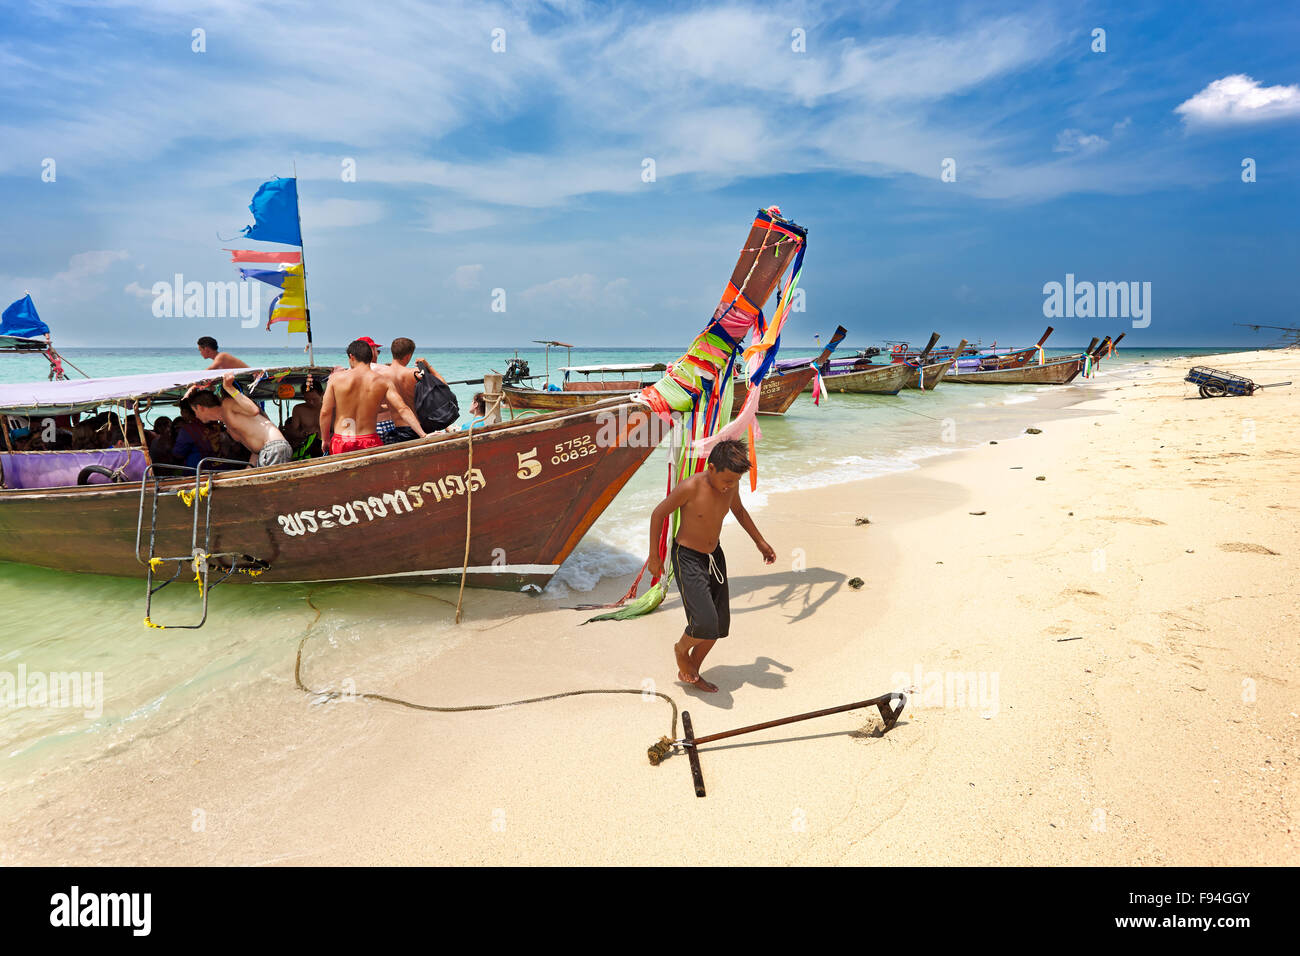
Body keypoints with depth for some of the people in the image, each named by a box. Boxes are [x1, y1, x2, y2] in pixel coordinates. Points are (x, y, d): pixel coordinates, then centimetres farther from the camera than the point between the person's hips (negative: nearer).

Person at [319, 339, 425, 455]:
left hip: (340, 442, 0)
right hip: (369, 443, 0)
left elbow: (325, 412, 0)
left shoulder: (336, 377, -1)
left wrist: (325, 440, 12)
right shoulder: (383, 382, 0)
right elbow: (403, 409, -9)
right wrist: (423, 435, -9)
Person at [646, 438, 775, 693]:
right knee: (705, 624, -17)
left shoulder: (730, 483, -7)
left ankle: (690, 672, 29)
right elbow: (658, 514, -13)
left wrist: (760, 542, 19)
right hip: (687, 558, -7)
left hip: (714, 556, 7)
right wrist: (654, 556, -8)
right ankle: (681, 649, 17)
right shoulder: (690, 487, -25)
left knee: (721, 624, 9)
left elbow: (738, 510, 15)